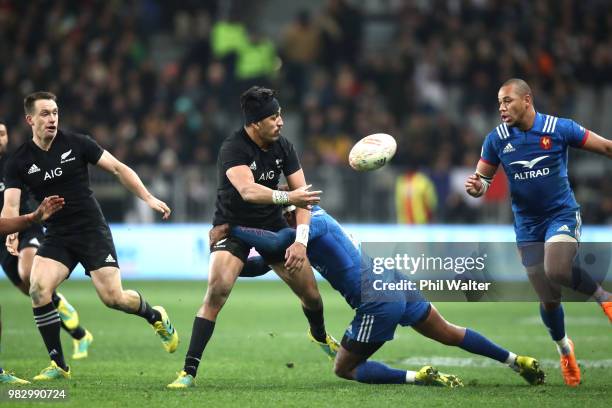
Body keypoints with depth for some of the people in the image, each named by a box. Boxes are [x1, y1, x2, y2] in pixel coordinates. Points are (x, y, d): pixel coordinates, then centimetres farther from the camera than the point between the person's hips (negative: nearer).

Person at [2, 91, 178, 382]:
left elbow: (118, 168, 1)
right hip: (56, 237, 2)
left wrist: (148, 198, -8)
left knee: (112, 297, -11)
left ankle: (156, 317, 24)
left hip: (92, 230, -2)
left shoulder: (76, 144, -5)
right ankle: (58, 365, -8)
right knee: (38, 289, -21)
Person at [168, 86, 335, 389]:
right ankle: (189, 371, -24)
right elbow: (247, 190, -41)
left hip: (273, 226, 5)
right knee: (217, 291, -26)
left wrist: (301, 240, -21)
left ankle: (320, 336, 44)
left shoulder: (283, 147, -8)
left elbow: (302, 195, -8)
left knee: (310, 293, 7)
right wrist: (287, 196, -56)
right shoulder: (233, 149, -25)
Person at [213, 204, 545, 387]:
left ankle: (418, 378, -11)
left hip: (378, 301, -9)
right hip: (395, 281, 9)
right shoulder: (314, 216, 15)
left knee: (343, 369, 3)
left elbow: (275, 243, -32)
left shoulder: (312, 223, -12)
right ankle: (517, 361, 27)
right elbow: (265, 264, 17)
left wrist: (232, 229, -23)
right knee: (449, 335, 24)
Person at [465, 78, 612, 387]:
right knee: (548, 299, 3)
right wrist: (476, 187, -20)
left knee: (556, 271, -31)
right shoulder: (496, 139, -2)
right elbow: (482, 179, 4)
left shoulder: (559, 129, -10)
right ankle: (564, 349, 31)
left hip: (562, 214, -3)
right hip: (528, 225, 3)